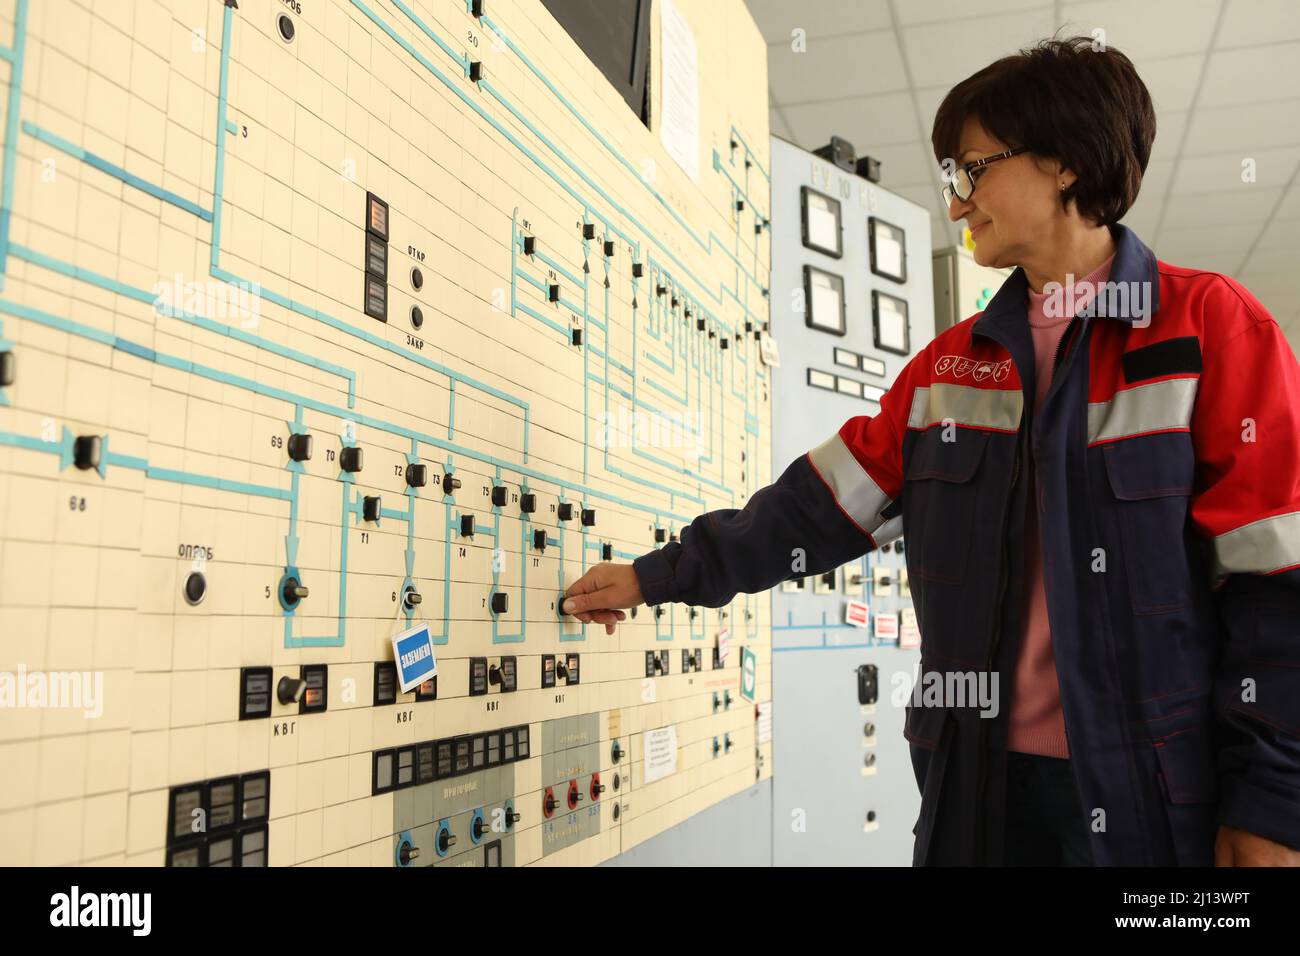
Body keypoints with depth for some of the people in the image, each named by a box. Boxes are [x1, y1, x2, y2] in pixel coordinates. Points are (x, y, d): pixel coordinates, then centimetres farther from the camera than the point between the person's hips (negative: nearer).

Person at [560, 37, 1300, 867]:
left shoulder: (1212, 327, -7)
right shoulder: (949, 365, 8)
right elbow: (817, 507, 8)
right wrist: (660, 576, 6)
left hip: (1165, 791, -4)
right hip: (980, 780, 5)